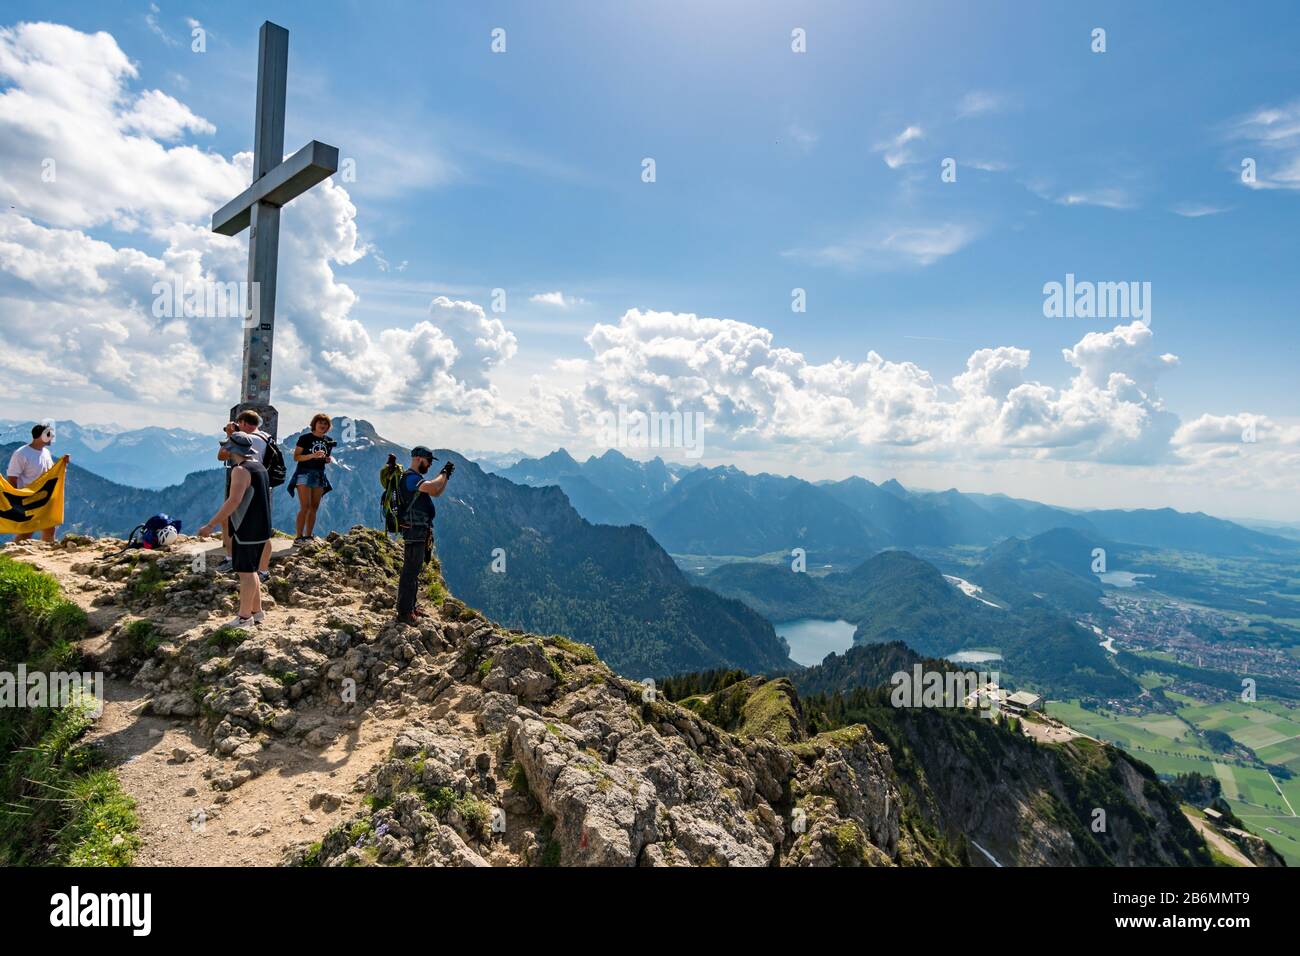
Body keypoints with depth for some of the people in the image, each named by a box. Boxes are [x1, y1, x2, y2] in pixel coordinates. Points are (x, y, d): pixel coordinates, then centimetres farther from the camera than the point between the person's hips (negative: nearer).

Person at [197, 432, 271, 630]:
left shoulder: (241, 470, -16)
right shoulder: (259, 467, 14)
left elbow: (234, 501, -25)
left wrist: (211, 525, -24)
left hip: (247, 530, -10)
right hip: (260, 528, 10)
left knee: (246, 572, -4)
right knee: (251, 571, 18)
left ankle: (244, 618, 2)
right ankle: (256, 612, 24)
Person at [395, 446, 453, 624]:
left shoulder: (417, 478, 18)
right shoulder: (410, 477, -16)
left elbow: (437, 492, 21)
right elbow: (433, 487, -31)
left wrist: (446, 475, 8)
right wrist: (444, 473, -14)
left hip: (420, 531, 11)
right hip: (414, 531, -11)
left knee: (414, 570, 17)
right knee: (410, 571, -9)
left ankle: (410, 607, 27)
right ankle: (405, 613, -5)